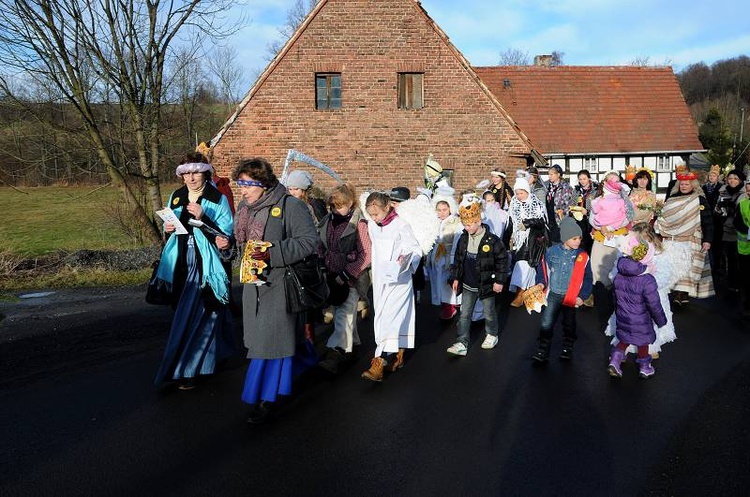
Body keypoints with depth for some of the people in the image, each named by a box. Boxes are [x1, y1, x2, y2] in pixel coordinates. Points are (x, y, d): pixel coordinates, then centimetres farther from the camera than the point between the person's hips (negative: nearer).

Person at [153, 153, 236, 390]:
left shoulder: (218, 199, -5)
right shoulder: (176, 197, 11)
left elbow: (226, 235, -10)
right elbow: (169, 227, 21)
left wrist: (203, 218, -23)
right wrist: (167, 229, -3)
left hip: (205, 265, -6)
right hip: (180, 264, 6)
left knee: (196, 315, -8)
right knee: (184, 313, 12)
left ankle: (187, 369, 2)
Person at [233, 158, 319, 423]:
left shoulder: (290, 206, -14)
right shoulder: (244, 207, 11)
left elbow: (309, 241, -20)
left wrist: (272, 253, -27)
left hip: (280, 283, -8)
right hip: (254, 282, 8)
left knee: (271, 338, -5)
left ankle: (265, 399, 5)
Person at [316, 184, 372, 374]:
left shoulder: (358, 224, -10)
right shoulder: (327, 222, 7)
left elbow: (366, 255, -13)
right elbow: (322, 248, 19)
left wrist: (346, 274, -17)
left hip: (351, 278, -6)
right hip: (333, 277, 6)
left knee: (343, 315, -14)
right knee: (340, 313, 14)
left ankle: (335, 354, -17)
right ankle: (352, 344, 32)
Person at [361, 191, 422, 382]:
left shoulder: (401, 226, -11)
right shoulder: (371, 225, 7)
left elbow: (416, 249, -8)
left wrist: (407, 258, -26)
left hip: (398, 279, -6)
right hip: (380, 279, 6)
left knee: (389, 318, -12)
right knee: (392, 317, 12)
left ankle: (379, 364, -17)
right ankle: (397, 356, 24)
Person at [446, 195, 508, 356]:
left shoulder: (492, 240, -16)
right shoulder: (463, 238, -1)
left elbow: (502, 259, -11)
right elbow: (458, 259, 10)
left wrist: (499, 281, -11)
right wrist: (455, 278, 8)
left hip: (486, 285, -4)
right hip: (468, 285, 4)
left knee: (489, 313, 15)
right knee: (464, 315, 4)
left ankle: (492, 335, 39)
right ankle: (461, 344, 8)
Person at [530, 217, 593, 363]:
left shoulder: (582, 256, -7)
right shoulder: (551, 251, -6)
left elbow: (587, 278, -1)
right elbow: (543, 269, 7)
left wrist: (582, 296, -8)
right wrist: (541, 283, -8)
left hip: (571, 297, 0)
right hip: (553, 295, 0)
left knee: (569, 324, 17)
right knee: (546, 324, -2)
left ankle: (567, 349, 35)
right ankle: (543, 351, 8)